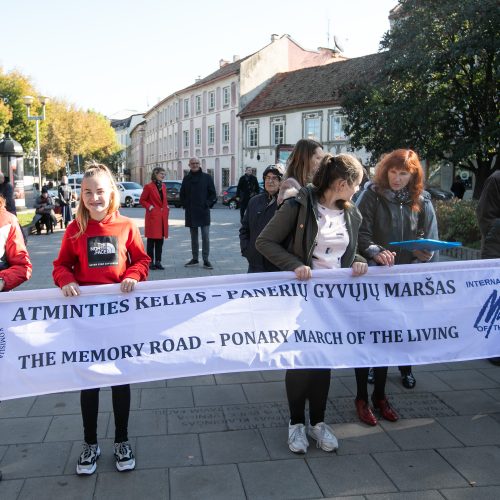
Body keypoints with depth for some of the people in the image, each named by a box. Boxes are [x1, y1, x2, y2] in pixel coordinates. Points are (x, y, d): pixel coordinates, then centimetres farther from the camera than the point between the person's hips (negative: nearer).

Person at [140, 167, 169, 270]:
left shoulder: (163, 186, 13)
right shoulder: (148, 187, -7)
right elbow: (142, 200, -2)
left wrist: (166, 207, 8)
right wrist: (150, 207, -13)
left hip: (163, 216, 6)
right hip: (153, 216, -6)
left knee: (160, 239, 7)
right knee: (152, 239, -1)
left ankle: (158, 262, 13)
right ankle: (151, 262, 4)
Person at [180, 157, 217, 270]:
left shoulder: (207, 177, 1)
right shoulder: (186, 179, 9)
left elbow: (213, 194, 3)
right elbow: (182, 194, 16)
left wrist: (207, 204, -7)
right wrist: (185, 205, 3)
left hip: (203, 212, -3)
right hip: (190, 213, 3)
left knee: (205, 236, -6)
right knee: (193, 237, 11)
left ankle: (206, 260, -2)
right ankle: (194, 259, 20)